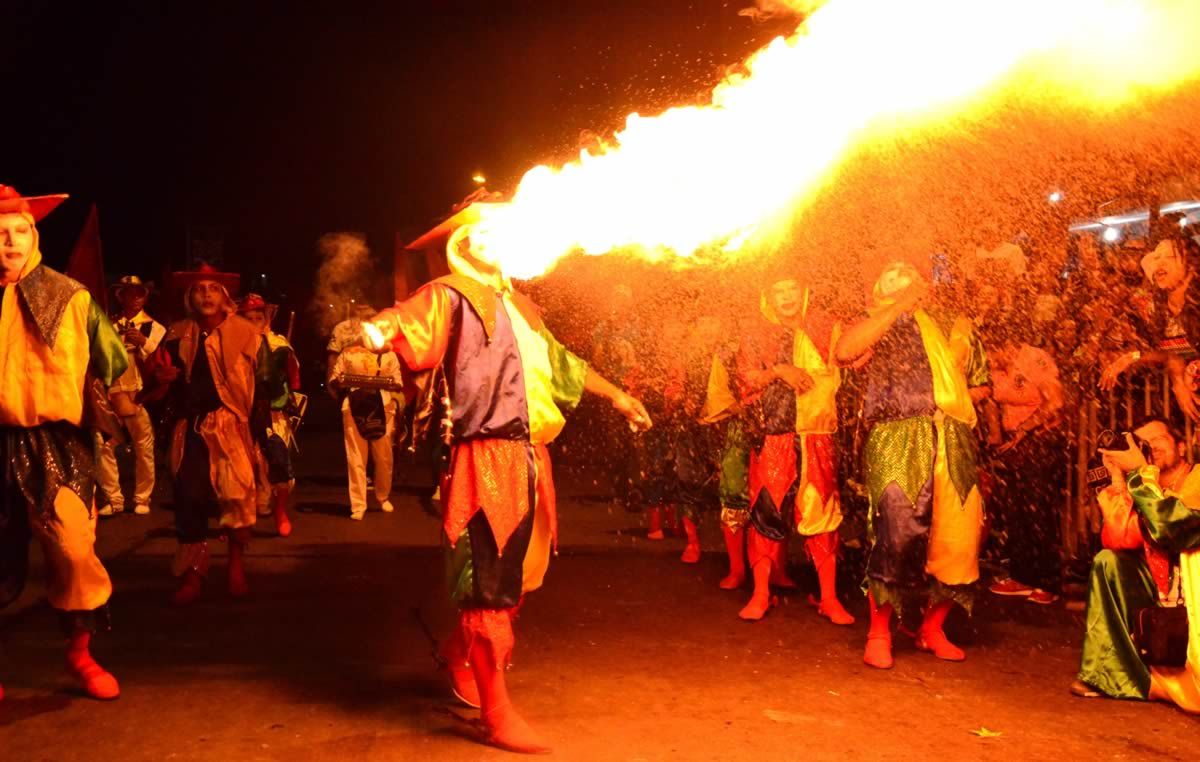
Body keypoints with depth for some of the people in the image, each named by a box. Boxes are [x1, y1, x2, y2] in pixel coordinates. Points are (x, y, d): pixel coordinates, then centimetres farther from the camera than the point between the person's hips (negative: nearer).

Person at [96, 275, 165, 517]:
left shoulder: (154, 328, 7)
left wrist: (144, 342, -14)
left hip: (140, 394, -2)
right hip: (111, 393, 2)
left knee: (144, 448, 0)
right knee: (104, 445, -3)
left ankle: (142, 499, 12)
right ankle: (113, 499, 7)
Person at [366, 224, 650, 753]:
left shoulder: (519, 306, 24)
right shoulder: (451, 296, 2)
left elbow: (560, 362, 35)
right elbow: (409, 327, -17)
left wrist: (616, 395, 39)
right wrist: (379, 330, -41)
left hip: (528, 457, 8)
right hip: (488, 457, -8)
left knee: (514, 578, 15)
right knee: (490, 584, -5)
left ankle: (459, 652, 40)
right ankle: (497, 715, 3)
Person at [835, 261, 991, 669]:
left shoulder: (955, 326, 23)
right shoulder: (878, 326, 13)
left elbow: (981, 385, 27)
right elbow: (844, 351, -11)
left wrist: (949, 398, 7)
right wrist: (899, 306, -8)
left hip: (952, 443, 4)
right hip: (897, 441, -4)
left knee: (960, 537, 0)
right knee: (898, 531, -17)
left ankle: (932, 629, 20)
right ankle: (879, 632, -1)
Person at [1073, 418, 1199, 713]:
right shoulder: (1145, 487, 4)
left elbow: (1165, 527, -28)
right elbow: (1118, 541, -9)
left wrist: (1140, 471, -21)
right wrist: (1119, 479, -10)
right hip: (1163, 587, 6)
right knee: (1108, 562, -8)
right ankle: (1105, 673, -9)